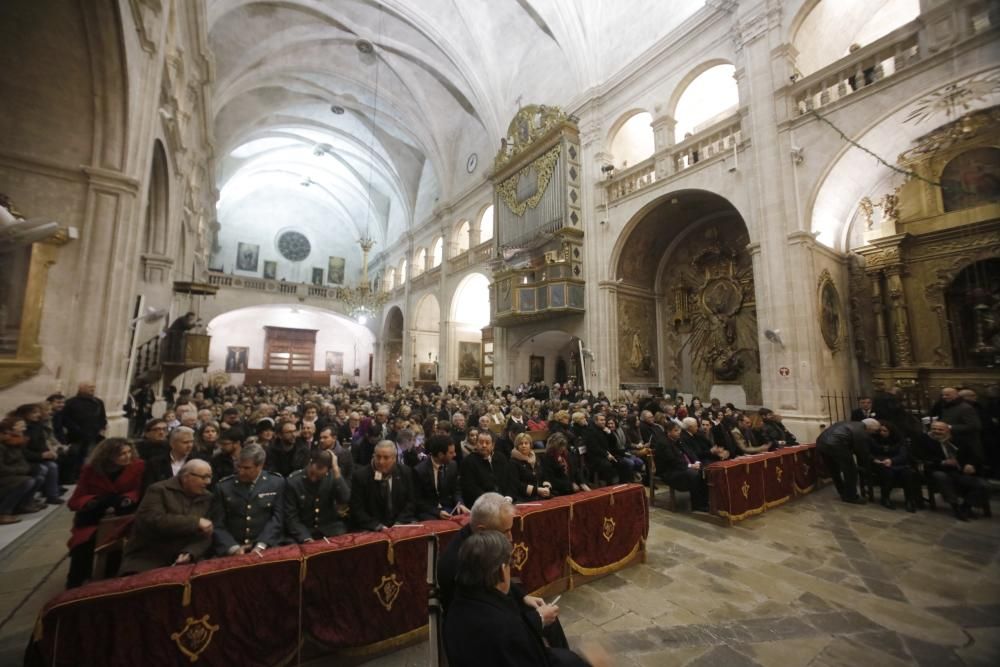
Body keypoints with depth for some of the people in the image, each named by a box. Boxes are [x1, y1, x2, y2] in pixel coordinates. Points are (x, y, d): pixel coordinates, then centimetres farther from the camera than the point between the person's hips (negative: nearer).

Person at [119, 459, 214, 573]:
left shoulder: (206, 498, 5)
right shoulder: (159, 490, -6)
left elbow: (205, 536, 2)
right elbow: (152, 521, -22)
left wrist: (190, 554, -17)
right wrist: (195, 522, -23)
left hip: (184, 560, 2)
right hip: (147, 561, -2)